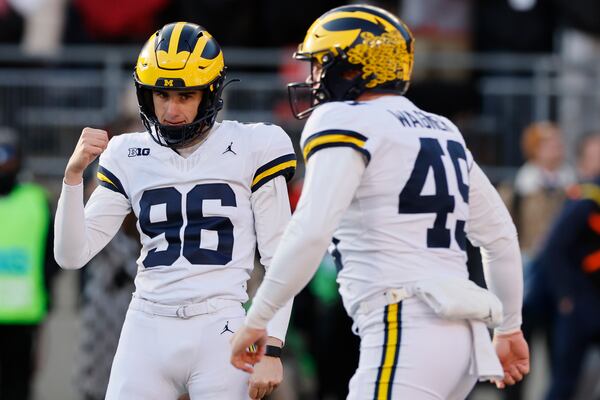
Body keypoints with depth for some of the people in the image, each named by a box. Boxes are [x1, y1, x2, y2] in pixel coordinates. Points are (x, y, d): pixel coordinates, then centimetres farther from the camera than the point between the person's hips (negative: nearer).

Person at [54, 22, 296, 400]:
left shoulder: (250, 150, 1)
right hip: (148, 330, 3)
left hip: (220, 331, -3)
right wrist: (74, 174, -7)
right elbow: (72, 255, 6)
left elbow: (279, 261, 1)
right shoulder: (129, 158, 9)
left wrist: (271, 349, -6)